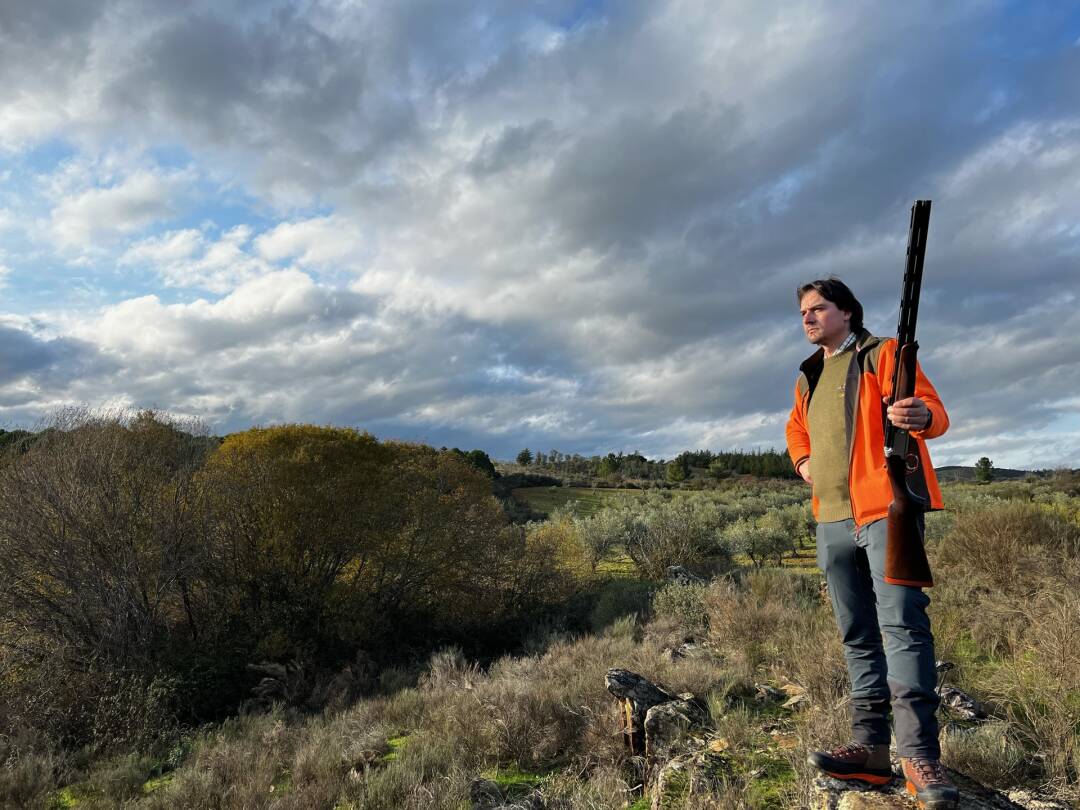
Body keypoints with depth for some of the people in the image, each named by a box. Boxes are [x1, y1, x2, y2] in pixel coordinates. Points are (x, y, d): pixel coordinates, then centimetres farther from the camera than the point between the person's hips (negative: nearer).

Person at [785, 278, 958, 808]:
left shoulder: (882, 354, 1)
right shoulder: (808, 377, 20)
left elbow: (933, 410, -7)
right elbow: (796, 427, 36)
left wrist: (921, 415, -32)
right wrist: (802, 460, 15)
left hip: (884, 509, -7)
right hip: (833, 520, 7)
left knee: (902, 624, -14)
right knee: (857, 635, 8)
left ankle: (919, 755, -9)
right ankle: (870, 747, 13)